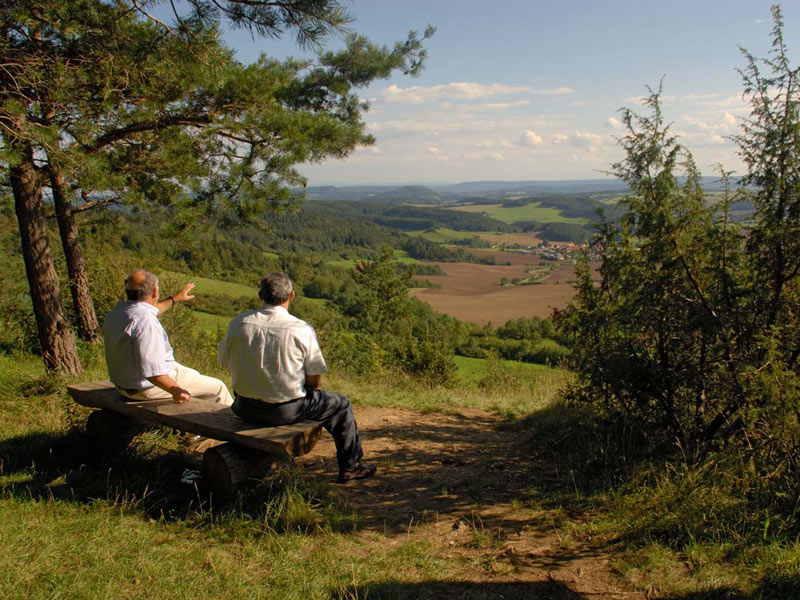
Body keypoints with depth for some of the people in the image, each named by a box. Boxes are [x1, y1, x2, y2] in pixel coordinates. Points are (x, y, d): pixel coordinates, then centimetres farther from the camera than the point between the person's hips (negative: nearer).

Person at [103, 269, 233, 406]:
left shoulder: (115, 312, 1)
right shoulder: (147, 323, -31)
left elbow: (146, 311, 24)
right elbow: (150, 370, -36)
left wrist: (174, 299, 33)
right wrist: (175, 390, -37)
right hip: (150, 387, -10)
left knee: (193, 375, 32)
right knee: (218, 387, 2)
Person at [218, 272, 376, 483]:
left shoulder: (238, 323, -7)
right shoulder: (302, 329, -16)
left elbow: (224, 360, 6)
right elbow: (315, 379, -12)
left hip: (245, 408, 5)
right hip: (286, 410, -5)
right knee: (341, 405, 20)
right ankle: (350, 467, 33)